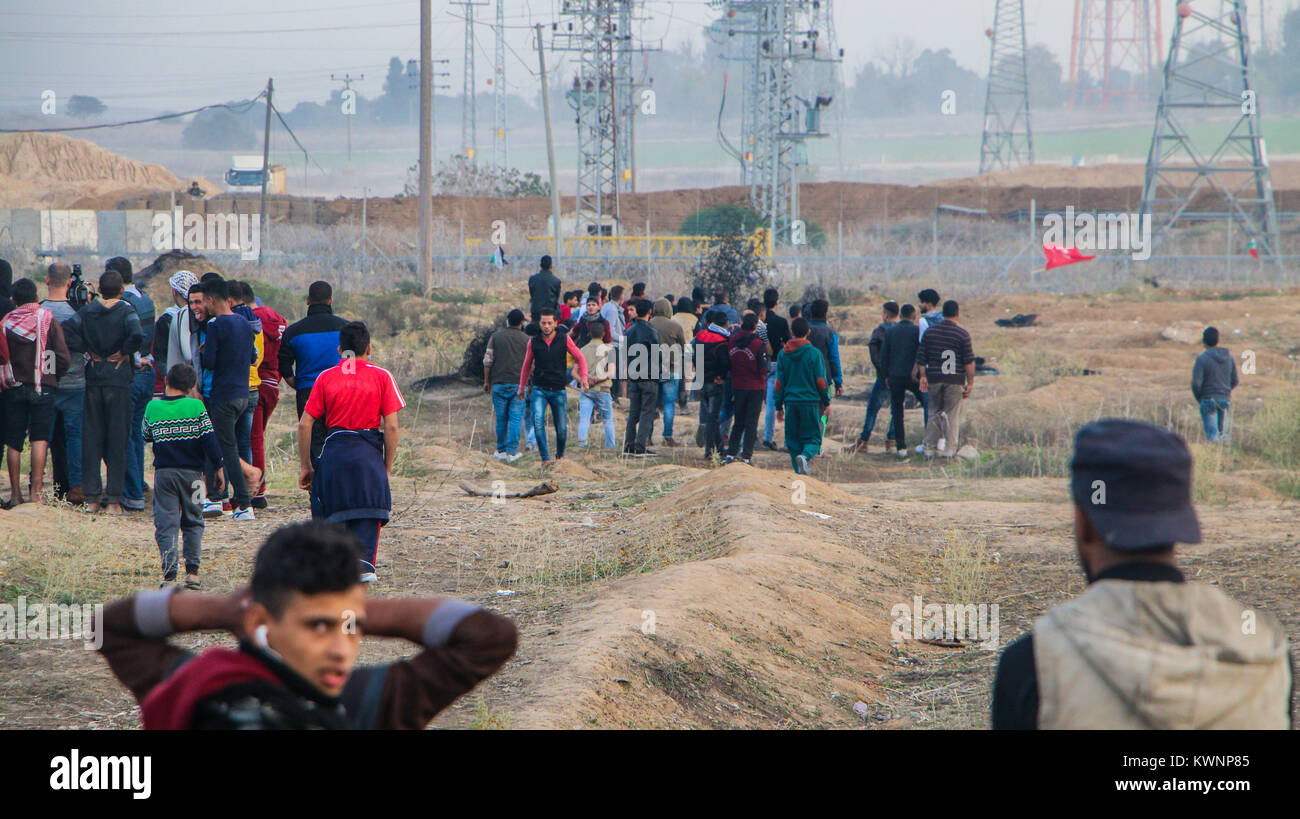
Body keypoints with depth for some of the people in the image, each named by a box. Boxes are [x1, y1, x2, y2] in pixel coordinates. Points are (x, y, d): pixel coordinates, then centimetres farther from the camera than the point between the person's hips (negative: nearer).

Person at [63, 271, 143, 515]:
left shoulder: (87, 311, 3)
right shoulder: (126, 311, -6)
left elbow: (68, 331, -11)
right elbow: (137, 335, -24)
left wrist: (87, 351, 0)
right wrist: (124, 352, -7)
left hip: (93, 378, 3)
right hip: (119, 378, -3)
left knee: (91, 438, 8)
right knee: (117, 439, 3)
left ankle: (92, 498, 7)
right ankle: (113, 499, 0)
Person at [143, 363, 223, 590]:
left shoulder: (153, 408, -3)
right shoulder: (196, 407, -8)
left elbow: (146, 435, 13)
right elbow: (209, 439, -7)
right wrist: (218, 467, 3)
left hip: (163, 473, 0)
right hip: (191, 473, 0)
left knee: (165, 524, 1)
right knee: (193, 522, 14)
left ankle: (169, 575, -9)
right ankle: (192, 572, 10)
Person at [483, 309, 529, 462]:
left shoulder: (496, 336, 3)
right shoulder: (526, 339, 4)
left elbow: (488, 360, 1)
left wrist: (486, 381, 10)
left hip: (499, 382, 1)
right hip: (519, 384, -1)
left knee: (501, 419, 9)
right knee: (516, 418, 0)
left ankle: (501, 450, 14)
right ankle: (512, 452, -5)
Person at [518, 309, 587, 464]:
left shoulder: (564, 339, -3)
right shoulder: (533, 342, 1)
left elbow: (580, 358, 6)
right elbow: (527, 364, 17)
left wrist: (584, 377, -10)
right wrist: (522, 386, 26)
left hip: (558, 391, 0)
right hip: (539, 390, 0)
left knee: (562, 429, 4)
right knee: (538, 420, -24)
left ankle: (560, 455, 32)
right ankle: (545, 458, -23)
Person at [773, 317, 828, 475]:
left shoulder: (783, 354, 3)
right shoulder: (814, 354, -5)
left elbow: (779, 382, 6)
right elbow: (821, 382, -3)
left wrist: (779, 406, 12)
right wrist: (826, 402, 8)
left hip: (790, 402, 2)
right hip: (811, 402, -2)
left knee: (793, 440, 12)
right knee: (813, 438, 4)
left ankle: (799, 471, 6)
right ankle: (805, 456, -26)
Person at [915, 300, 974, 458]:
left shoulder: (930, 331, 6)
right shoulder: (962, 333, -6)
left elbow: (921, 357, 5)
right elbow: (969, 361, -7)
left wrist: (923, 376, 9)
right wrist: (970, 383, -2)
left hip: (934, 379, 3)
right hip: (955, 380, -3)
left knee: (934, 412, 12)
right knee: (952, 414, 3)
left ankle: (930, 449, 10)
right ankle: (949, 450, 1)